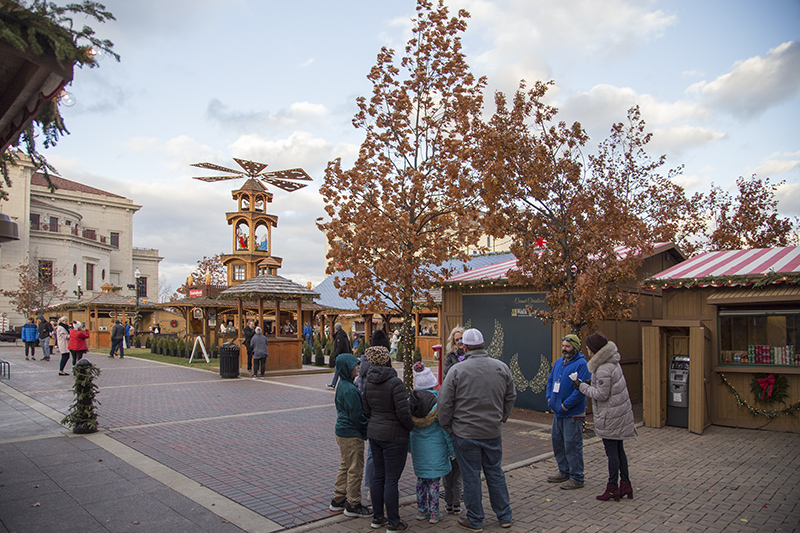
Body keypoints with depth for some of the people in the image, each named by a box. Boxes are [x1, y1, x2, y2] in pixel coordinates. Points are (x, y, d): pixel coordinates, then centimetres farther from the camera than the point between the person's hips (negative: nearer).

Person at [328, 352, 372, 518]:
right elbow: (357, 416, -22)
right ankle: (353, 505, 14)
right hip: (352, 435, -10)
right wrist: (368, 428, -7)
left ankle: (338, 500, 30)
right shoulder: (350, 390, -23)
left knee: (344, 467, 20)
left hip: (342, 432, 10)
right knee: (355, 469, 2)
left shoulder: (342, 385, 8)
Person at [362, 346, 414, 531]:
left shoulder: (369, 383, 4)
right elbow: (403, 412, -19)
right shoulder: (395, 382, -19)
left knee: (379, 476, 17)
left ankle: (377, 517, 28)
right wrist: (411, 426, -2)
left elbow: (366, 409, 11)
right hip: (393, 436, -7)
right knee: (392, 480, 1)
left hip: (374, 433, 7)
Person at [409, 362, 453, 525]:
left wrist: (410, 447, 16)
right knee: (434, 481, 5)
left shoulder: (410, 401, -3)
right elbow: (445, 428, -10)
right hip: (434, 447, -4)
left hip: (417, 446, 4)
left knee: (421, 479, 16)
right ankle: (434, 514, 13)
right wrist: (452, 450, 0)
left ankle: (421, 511, 25)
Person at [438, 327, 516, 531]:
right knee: (495, 472, 18)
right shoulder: (501, 367, -2)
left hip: (465, 433, -4)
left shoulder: (457, 370, -14)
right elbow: (511, 397, 10)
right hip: (493, 432, 4)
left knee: (471, 476, 7)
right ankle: (505, 516, 28)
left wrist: (447, 426, 4)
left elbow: (444, 403, -11)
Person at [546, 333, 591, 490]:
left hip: (573, 414, -8)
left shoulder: (581, 364, -14)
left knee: (572, 446, -3)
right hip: (558, 412, 9)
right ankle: (564, 472, 30)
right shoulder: (558, 362, 12)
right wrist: (549, 398, 7)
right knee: (557, 442, 16)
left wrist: (566, 405, -19)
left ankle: (576, 478, 9)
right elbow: (550, 380, 22)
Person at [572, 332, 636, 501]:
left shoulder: (604, 369, -24)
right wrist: (588, 385, 13)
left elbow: (601, 394, -22)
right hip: (620, 411, 10)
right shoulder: (612, 362, 8)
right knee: (619, 450, 16)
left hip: (610, 415, -10)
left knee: (612, 452, 0)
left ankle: (613, 487, 10)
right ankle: (625, 485, 24)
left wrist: (582, 386, -13)